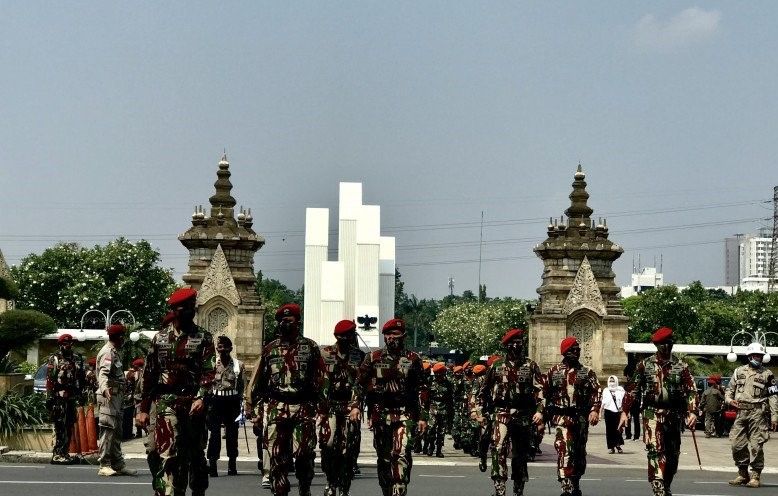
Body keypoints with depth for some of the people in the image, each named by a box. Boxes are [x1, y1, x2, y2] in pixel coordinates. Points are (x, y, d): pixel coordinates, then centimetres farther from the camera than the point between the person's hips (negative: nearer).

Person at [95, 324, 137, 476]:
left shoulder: (116, 352, 19)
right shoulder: (107, 352, -12)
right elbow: (103, 373, -27)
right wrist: (104, 389, -44)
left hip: (118, 396, 11)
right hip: (109, 395, -11)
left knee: (117, 432, 13)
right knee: (108, 429, -11)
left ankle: (118, 464, 18)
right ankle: (104, 465, -10)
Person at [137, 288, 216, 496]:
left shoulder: (203, 337, 5)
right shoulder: (160, 338, 10)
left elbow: (208, 371, -7)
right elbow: (148, 375, 12)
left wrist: (201, 397, -22)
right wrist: (143, 408, 8)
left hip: (193, 403, 0)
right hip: (166, 402, 0)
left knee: (195, 452, 9)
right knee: (168, 452, -13)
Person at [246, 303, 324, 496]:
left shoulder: (310, 347, 6)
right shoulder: (269, 349, 11)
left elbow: (319, 379, 5)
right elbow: (257, 381, 13)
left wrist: (321, 408, -1)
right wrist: (254, 409, 8)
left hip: (303, 408, -2)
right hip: (276, 408, 2)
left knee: (303, 454, -6)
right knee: (277, 456, 0)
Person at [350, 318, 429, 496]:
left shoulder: (413, 360, 8)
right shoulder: (373, 358, 10)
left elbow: (421, 389, 7)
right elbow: (360, 383, 9)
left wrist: (422, 416, 2)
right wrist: (355, 405, -5)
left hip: (405, 416, -2)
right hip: (380, 415, 2)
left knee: (401, 455, -17)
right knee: (383, 458, 8)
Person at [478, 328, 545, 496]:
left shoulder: (531, 366, 6)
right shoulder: (497, 365, 8)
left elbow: (540, 389, -1)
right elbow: (484, 391, 15)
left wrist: (540, 410, -13)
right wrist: (481, 412, 11)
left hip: (524, 416, 1)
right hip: (502, 414, -1)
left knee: (520, 454, 9)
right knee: (499, 450, -19)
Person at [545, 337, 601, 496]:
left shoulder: (587, 372, 8)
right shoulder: (554, 372, 8)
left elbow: (596, 392, -3)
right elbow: (545, 394, 14)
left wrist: (595, 410, -18)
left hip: (581, 418, 3)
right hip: (562, 417, -2)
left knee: (579, 455, 11)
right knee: (564, 451, -18)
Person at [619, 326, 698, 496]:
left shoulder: (681, 366, 6)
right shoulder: (645, 365, 4)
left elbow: (691, 390, 0)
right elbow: (632, 389, 3)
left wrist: (692, 412, -14)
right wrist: (624, 412, -4)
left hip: (674, 414, 3)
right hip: (653, 413, -3)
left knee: (672, 456, 11)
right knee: (655, 451, -16)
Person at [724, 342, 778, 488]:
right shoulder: (739, 371, 15)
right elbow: (730, 389, 22)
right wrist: (729, 399, 0)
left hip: (758, 412, -3)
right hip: (741, 412, 3)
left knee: (756, 445, -6)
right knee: (737, 443, 0)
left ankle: (755, 476, 1)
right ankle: (743, 474, 13)